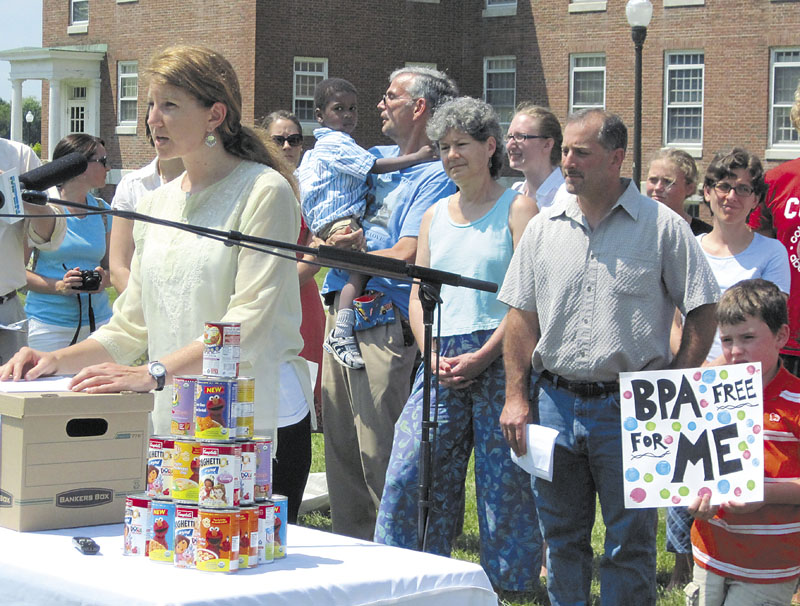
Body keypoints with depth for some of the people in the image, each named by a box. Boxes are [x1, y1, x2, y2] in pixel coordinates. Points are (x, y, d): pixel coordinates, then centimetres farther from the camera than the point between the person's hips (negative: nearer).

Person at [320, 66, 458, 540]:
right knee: (340, 446, 12)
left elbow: (406, 255, -16)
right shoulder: (375, 159, 19)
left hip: (385, 320, -8)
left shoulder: (436, 176, -6)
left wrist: (343, 255, -5)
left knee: (380, 454, -7)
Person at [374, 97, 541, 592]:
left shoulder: (517, 209, 0)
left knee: (503, 474, -2)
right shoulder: (435, 216, 17)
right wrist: (433, 356, -1)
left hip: (499, 358, -5)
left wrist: (482, 356, -14)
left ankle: (512, 578, 10)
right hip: (441, 362, 5)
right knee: (409, 470, -2)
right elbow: (418, 296, 16)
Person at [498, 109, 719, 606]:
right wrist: (516, 396, 3)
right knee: (562, 539, 13)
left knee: (630, 544, 2)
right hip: (555, 402, 4)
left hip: (629, 409, -4)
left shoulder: (662, 226, -4)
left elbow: (702, 310, -1)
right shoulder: (544, 227, 7)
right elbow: (522, 316, 10)